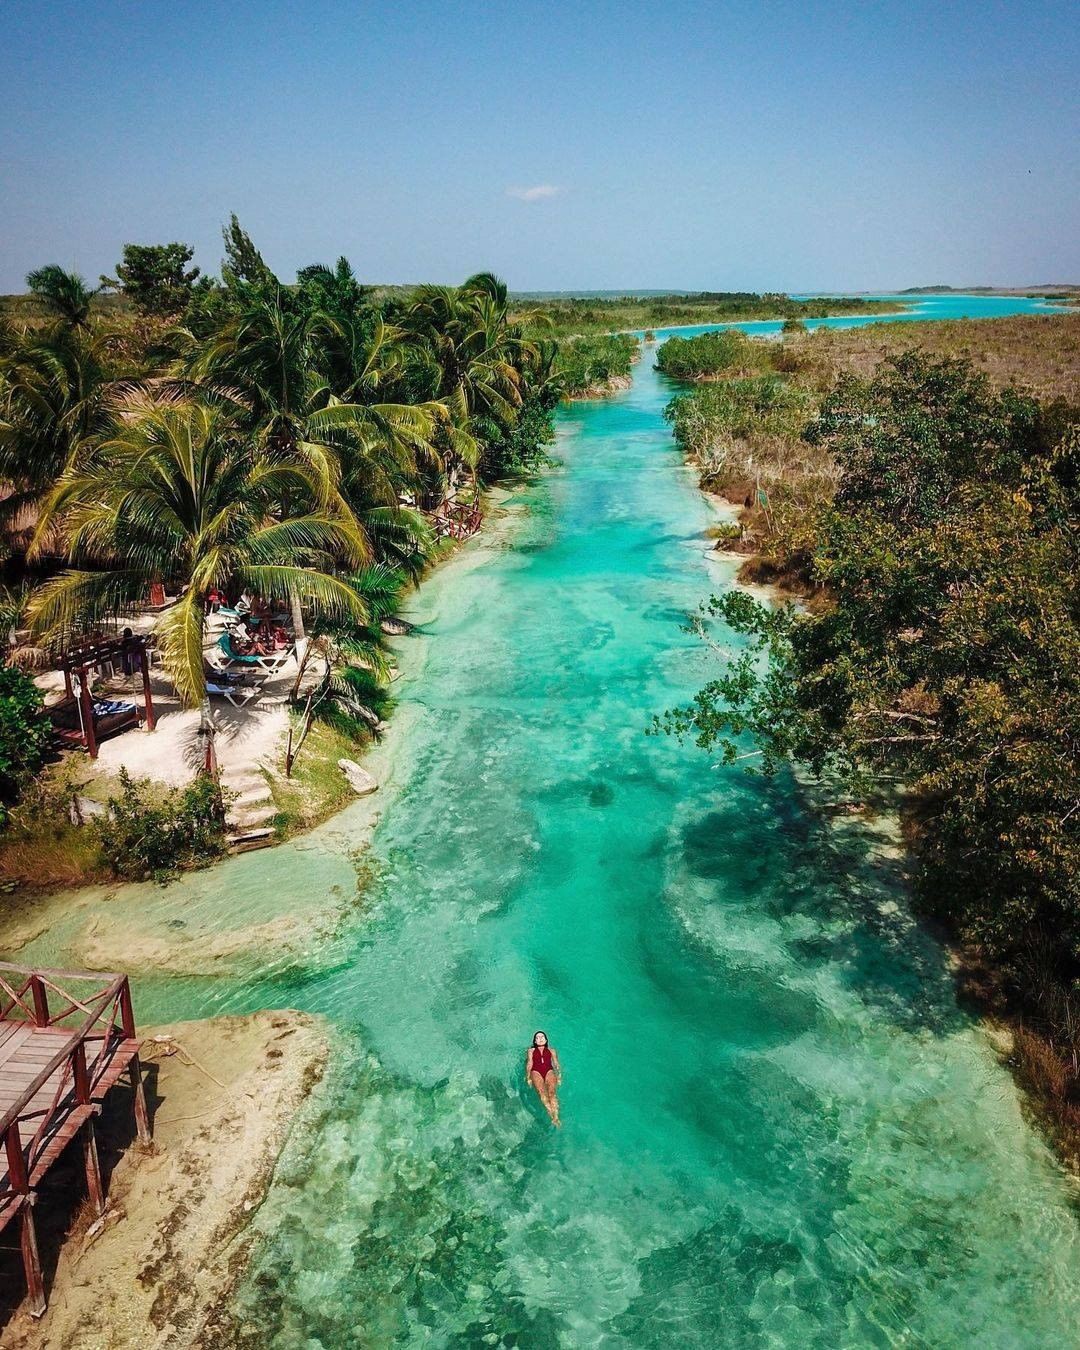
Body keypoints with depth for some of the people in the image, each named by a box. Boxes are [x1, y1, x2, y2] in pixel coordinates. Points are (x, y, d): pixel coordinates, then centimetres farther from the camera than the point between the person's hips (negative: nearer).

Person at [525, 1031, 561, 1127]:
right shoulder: (531, 1051, 28)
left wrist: (559, 1076, 2)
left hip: (549, 1071, 0)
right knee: (542, 1092, -31)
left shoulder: (551, 1050, 29)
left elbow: (556, 1064, 19)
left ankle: (556, 1117, -43)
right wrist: (528, 1077, -1)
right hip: (536, 1072, 0)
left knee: (551, 1092, -28)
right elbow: (529, 1064, 15)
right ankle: (551, 1115, -45)